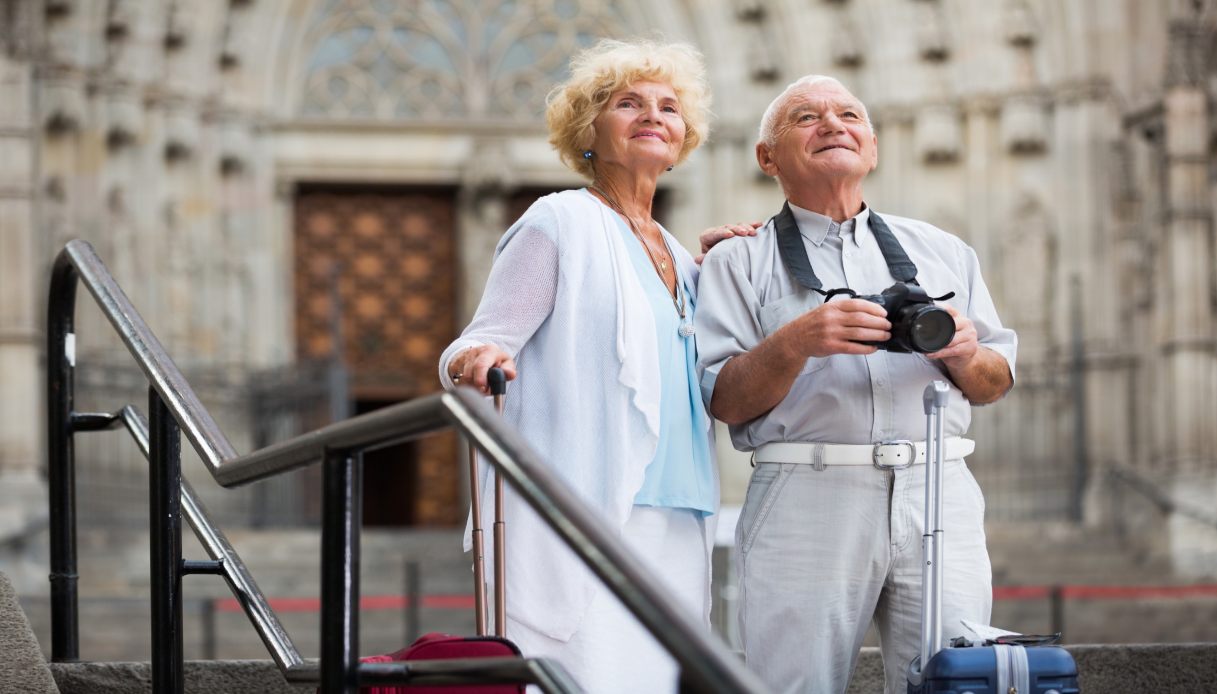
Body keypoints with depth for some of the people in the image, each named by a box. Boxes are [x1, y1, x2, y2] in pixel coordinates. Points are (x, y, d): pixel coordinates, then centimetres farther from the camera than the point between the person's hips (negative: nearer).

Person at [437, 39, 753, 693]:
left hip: (676, 532, 7)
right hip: (585, 512, -7)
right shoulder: (560, 222, 0)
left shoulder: (674, 255, 21)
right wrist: (474, 361, -30)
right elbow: (481, 345, -5)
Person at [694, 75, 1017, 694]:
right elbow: (724, 401, 1)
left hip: (938, 495, 3)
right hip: (806, 500, -2)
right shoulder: (740, 261, 11)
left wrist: (965, 353, -2)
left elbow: (996, 383, 20)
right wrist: (796, 341, -16)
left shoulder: (941, 251, 22)